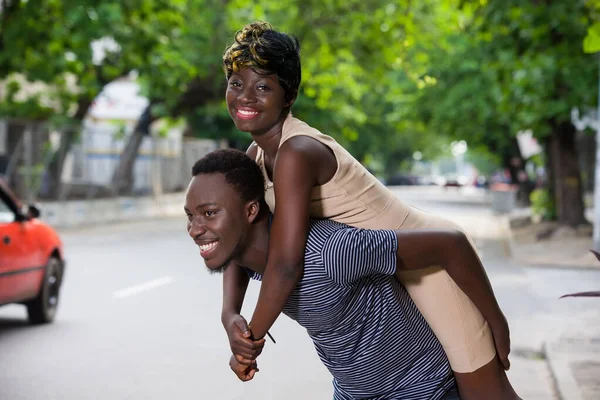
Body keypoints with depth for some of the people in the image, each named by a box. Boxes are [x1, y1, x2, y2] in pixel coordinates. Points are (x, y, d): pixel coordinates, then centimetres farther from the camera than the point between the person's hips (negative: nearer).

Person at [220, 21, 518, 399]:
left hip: (429, 256, -9)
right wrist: (230, 314, -17)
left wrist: (253, 336, -21)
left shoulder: (296, 154, -30)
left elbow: (286, 263, -35)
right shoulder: (257, 155, -2)